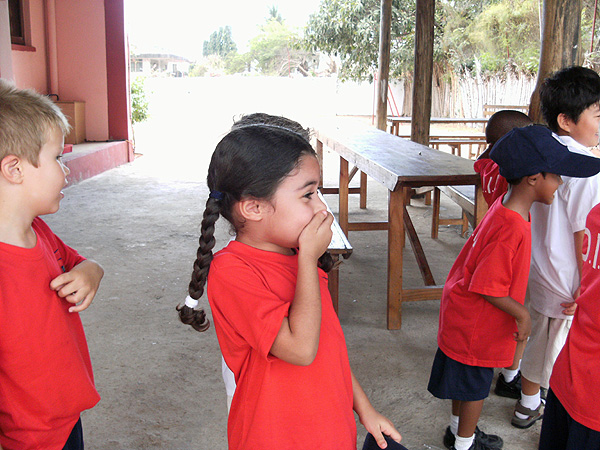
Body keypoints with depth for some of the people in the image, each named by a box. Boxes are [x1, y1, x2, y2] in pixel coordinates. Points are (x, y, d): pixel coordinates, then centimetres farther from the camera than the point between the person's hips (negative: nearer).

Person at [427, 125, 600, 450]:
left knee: (466, 382, 25)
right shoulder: (511, 229, -32)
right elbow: (487, 287, -29)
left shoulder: (503, 208, -3)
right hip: (476, 325, -9)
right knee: (475, 386, 12)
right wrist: (521, 313, -15)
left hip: (464, 314, 9)